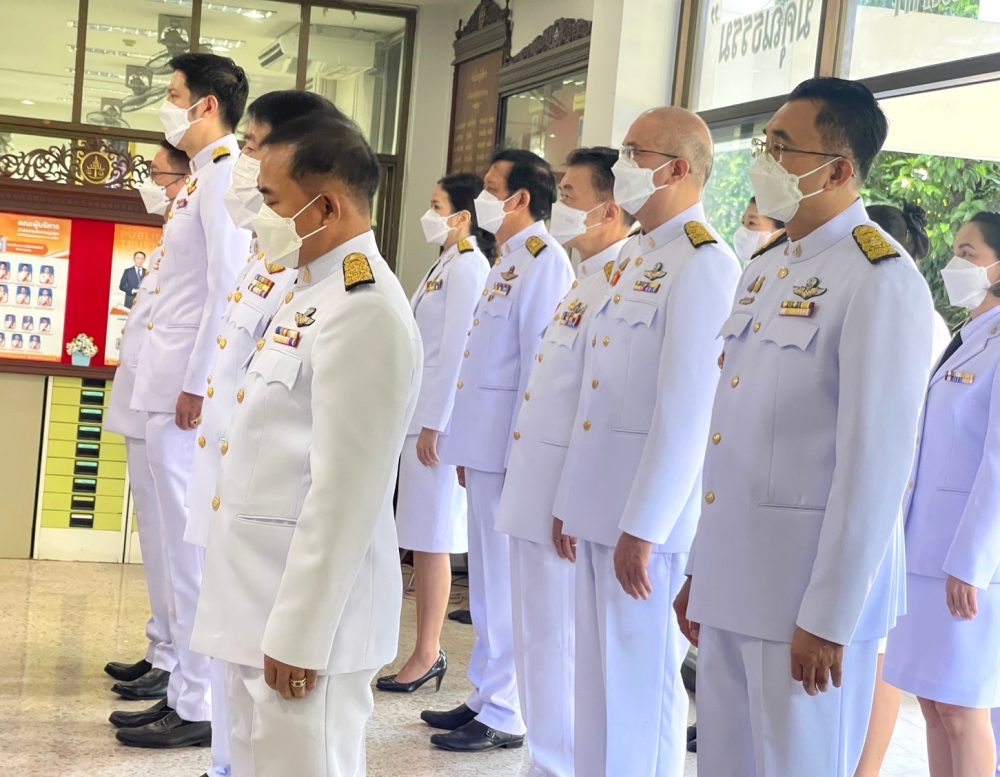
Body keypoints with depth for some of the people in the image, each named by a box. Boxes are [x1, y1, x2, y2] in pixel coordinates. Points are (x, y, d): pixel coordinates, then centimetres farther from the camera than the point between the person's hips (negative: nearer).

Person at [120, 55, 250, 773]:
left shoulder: (227, 172, -11)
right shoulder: (204, 176, 18)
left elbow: (229, 284, -19)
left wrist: (197, 386, -20)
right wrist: (175, 384, 16)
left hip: (191, 395, -10)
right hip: (173, 390, 10)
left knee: (195, 552, -4)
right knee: (185, 551, 13)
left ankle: (197, 708, 4)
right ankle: (186, 693, 21)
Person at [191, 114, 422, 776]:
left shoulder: (362, 312, -20)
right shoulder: (315, 294, 13)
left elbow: (344, 494, -23)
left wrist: (300, 636, -21)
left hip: (308, 606, -10)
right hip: (266, 596, 10)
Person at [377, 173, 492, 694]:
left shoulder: (467, 266, -12)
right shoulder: (447, 265, 17)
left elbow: (456, 350, -18)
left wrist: (433, 425, -18)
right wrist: (417, 418, 16)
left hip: (438, 415, -9)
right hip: (420, 412, 9)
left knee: (430, 539, -4)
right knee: (422, 538, 10)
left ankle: (427, 653, 3)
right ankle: (427, 648, 17)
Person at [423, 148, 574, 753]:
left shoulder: (543, 260, -13)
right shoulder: (509, 259, 17)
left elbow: (541, 363, -18)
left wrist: (519, 457, -19)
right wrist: (470, 448, 17)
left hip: (510, 448, -10)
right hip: (485, 446, 10)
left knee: (506, 583, -3)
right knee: (487, 582, 15)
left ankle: (506, 716, 6)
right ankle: (486, 696, 24)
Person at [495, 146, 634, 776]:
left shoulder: (619, 285, -17)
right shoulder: (588, 280, 16)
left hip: (562, 496, -10)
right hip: (537, 488, 10)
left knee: (552, 641, 0)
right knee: (540, 636, 15)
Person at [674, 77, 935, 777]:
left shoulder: (881, 279, -14)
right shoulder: (766, 268, 13)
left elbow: (876, 463, -18)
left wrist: (828, 617, -18)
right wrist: (703, 568, 16)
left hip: (810, 590, -8)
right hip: (732, 582, 8)